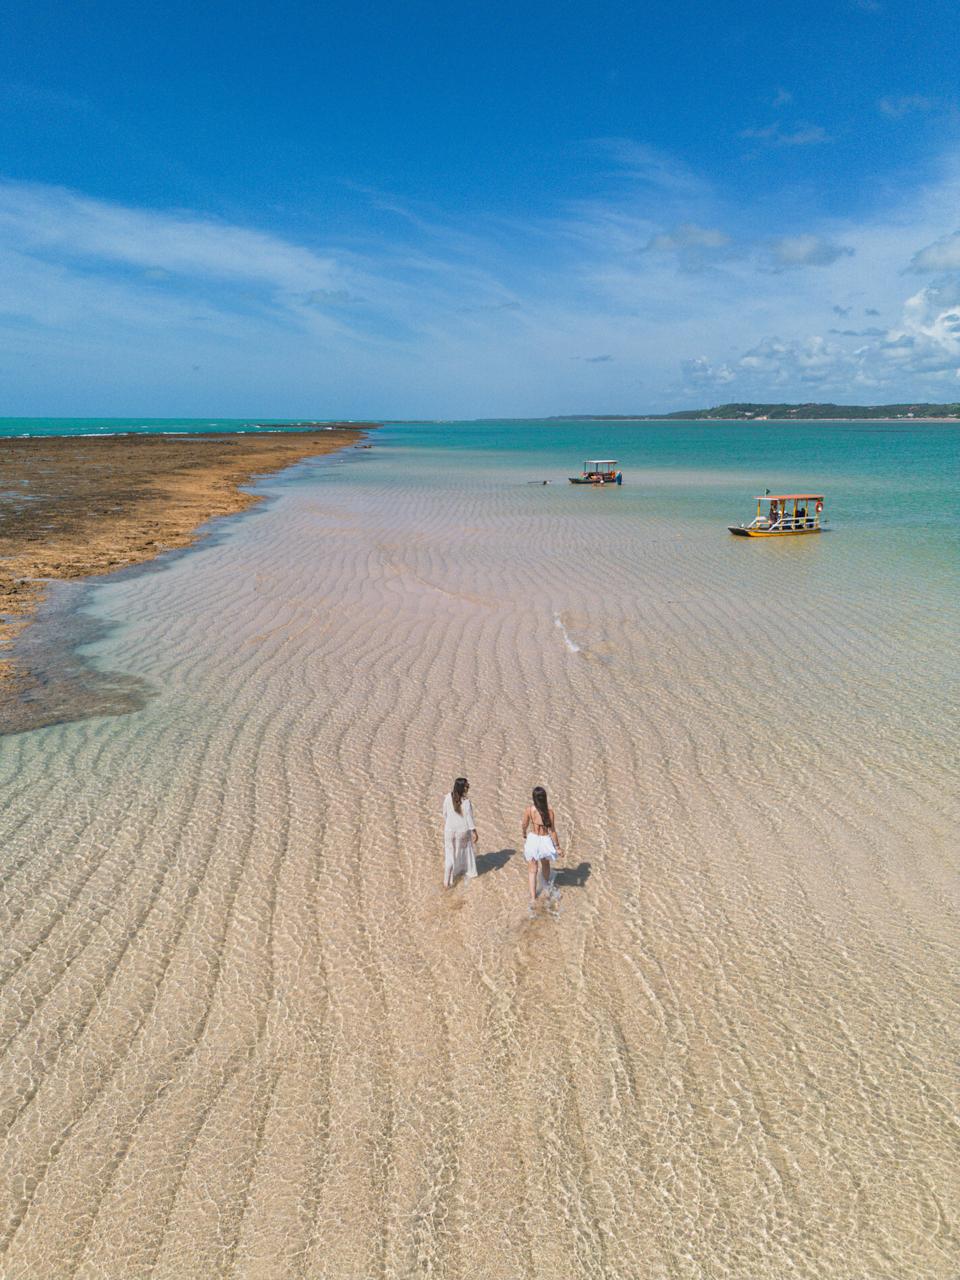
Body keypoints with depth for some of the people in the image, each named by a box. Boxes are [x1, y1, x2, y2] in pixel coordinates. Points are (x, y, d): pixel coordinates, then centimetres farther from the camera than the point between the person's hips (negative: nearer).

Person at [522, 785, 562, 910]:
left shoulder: (528, 809, -15)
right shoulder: (549, 810, -17)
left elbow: (524, 825, 1)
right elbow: (552, 830, -13)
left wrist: (525, 835, 23)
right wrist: (557, 846, -1)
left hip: (532, 840, -1)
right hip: (545, 841, 1)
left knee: (532, 871, 10)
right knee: (545, 864, 30)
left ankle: (533, 899, 4)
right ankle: (547, 885, 58)